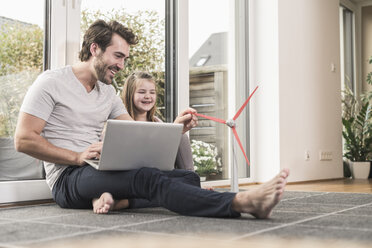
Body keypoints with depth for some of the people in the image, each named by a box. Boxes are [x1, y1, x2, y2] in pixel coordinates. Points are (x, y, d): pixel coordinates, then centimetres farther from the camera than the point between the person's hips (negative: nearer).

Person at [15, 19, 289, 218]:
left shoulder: (108, 93, 17)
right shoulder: (51, 82, -2)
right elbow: (23, 140, -9)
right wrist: (78, 157, -18)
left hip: (101, 171, 8)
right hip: (68, 177, -7)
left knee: (190, 177, -9)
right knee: (146, 177, -35)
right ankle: (241, 202, -47)